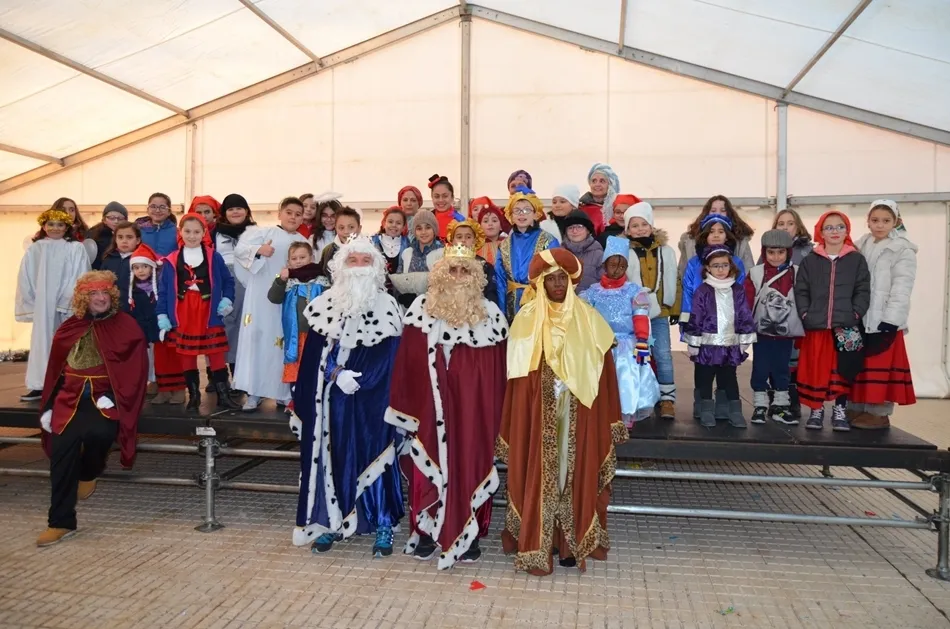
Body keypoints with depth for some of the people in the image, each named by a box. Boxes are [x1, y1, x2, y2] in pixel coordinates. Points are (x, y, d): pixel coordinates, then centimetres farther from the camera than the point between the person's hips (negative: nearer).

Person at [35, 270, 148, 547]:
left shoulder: (126, 326, 0)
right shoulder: (69, 329, 12)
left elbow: (136, 371, -4)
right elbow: (54, 370, 16)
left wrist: (113, 398, -15)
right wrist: (48, 406, 7)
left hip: (105, 396, -3)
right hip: (71, 397, 3)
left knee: (99, 431, -32)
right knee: (62, 443, -21)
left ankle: (88, 475, 5)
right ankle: (61, 522, -11)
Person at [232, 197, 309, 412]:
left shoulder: (303, 242, 10)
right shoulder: (263, 232, 2)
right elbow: (239, 249, -7)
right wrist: (258, 250, -22)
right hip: (262, 298, -2)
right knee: (257, 338, -3)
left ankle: (284, 392, 17)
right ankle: (253, 392, 5)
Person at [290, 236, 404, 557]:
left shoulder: (386, 306, -2)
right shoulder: (326, 304, 7)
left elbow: (387, 358, -8)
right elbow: (314, 353, 4)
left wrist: (359, 380, -18)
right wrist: (338, 375, -11)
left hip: (371, 399, -3)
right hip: (332, 398, 3)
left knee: (372, 456, -1)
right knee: (331, 455, 6)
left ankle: (383, 526, 9)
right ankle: (331, 523, 18)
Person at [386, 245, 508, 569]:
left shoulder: (490, 314, 3)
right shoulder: (422, 308, 1)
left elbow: (498, 369, 3)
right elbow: (407, 361, 1)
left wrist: (495, 411, 0)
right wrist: (409, 407, -1)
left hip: (473, 408, 1)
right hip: (430, 407, 0)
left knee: (470, 466, 6)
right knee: (430, 467, 6)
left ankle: (467, 536, 21)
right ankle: (426, 531, 23)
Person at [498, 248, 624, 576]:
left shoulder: (587, 318, 4)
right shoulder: (527, 318, 0)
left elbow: (601, 368, 4)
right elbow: (518, 374, -1)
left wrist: (609, 419, 2)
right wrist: (514, 424, -4)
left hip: (577, 413, 2)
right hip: (538, 414, -1)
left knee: (574, 472, 8)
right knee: (538, 472, 2)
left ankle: (571, 541, 22)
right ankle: (536, 545, 13)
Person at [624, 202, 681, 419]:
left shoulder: (666, 251, 6)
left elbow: (674, 282, 10)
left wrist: (675, 309, 9)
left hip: (659, 313, 2)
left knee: (663, 355, 0)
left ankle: (667, 399, 10)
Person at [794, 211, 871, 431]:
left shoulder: (857, 260, 6)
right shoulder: (810, 260, 6)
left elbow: (863, 291, 3)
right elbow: (801, 291, 4)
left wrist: (855, 315, -8)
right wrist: (805, 315, -7)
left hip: (846, 327, 0)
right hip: (816, 327, 0)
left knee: (842, 371, 4)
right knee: (815, 371, 3)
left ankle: (840, 411, 16)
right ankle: (816, 410, 15)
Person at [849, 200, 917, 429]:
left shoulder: (903, 251, -4)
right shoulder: (861, 246, 13)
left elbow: (901, 289, -12)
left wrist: (890, 321, -19)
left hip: (884, 320, -6)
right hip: (858, 319, 6)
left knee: (880, 368, -4)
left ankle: (879, 413, 4)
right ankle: (855, 409, 17)